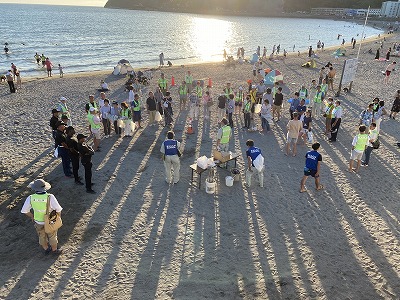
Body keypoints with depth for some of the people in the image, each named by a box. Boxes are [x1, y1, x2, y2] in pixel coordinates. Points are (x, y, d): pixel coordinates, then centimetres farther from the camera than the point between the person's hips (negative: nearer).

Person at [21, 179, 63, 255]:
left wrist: (32, 217, 8)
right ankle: (55, 250, 43)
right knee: (52, 236, 23)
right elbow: (58, 209, -25)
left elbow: (24, 211, -11)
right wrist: (58, 218, -4)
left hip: (38, 221, 2)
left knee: (42, 237, 28)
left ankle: (46, 249, 50)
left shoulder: (30, 198, -25)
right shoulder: (50, 197, -33)